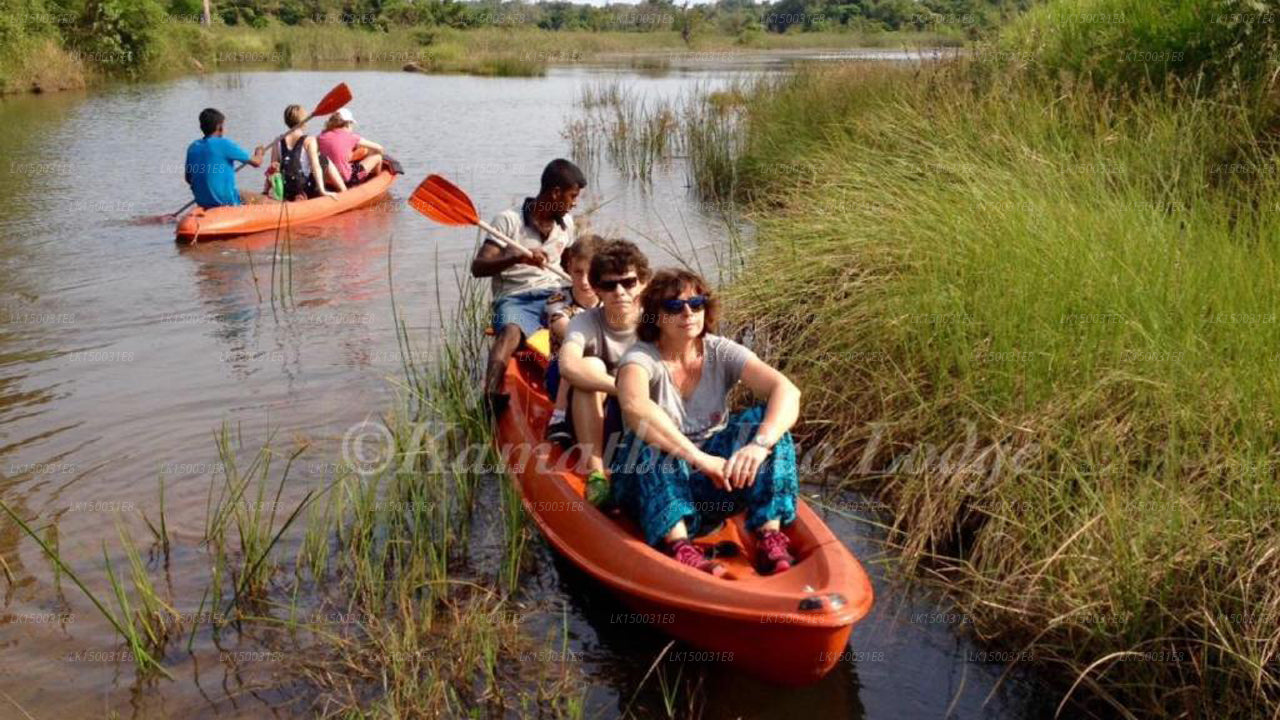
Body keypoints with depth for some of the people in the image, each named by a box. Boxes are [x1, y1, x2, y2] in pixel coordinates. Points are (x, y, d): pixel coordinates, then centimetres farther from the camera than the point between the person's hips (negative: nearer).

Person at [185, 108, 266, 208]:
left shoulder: (192, 147, 4)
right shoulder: (223, 144, -14)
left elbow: (188, 178, 14)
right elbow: (256, 162, -9)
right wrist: (259, 152, 14)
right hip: (226, 201, -7)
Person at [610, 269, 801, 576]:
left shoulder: (720, 352, -4)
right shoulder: (642, 357, -13)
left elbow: (787, 391, -19)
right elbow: (634, 406, -38)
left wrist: (760, 444, -38)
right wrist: (699, 457, -44)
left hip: (713, 482, 3)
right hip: (652, 485, -3)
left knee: (763, 421, -18)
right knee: (650, 439, -32)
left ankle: (770, 537, -27)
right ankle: (678, 546, -47)